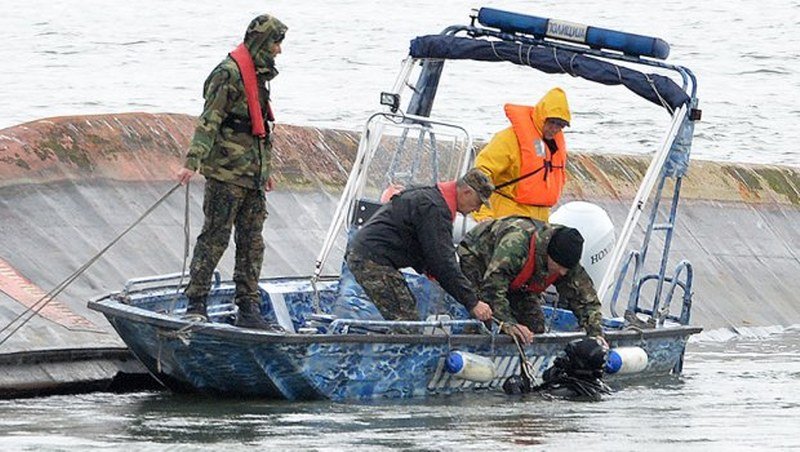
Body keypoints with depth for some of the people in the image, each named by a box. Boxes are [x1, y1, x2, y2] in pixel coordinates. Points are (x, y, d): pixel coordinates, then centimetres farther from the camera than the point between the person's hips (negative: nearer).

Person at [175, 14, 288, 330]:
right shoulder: (229, 73, -12)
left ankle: (248, 310, 12)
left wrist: (266, 168, 30)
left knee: (252, 243, 8)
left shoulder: (258, 75, 19)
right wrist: (192, 162, -26)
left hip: (253, 175, 9)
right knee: (215, 238, -6)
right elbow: (210, 120, -19)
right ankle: (196, 304, -2)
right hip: (226, 173, -9)